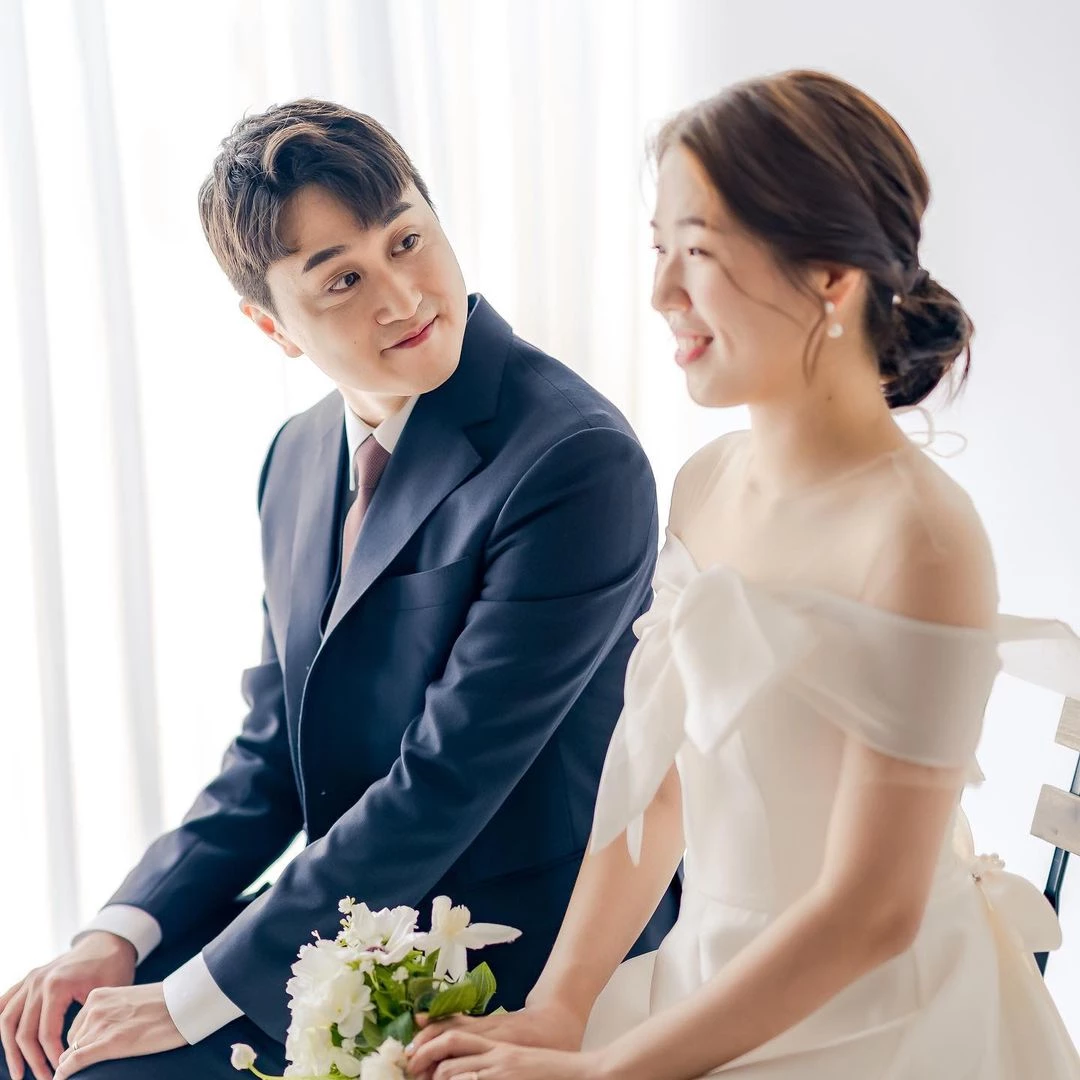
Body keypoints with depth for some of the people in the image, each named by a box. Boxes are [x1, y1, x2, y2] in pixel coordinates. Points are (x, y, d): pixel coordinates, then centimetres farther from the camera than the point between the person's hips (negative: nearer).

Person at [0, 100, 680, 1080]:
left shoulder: (574, 461, -21)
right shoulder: (299, 458, 5)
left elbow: (446, 780, -22)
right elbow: (271, 757, 10)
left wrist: (195, 996, -17)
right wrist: (124, 934, -5)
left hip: (506, 977, -7)